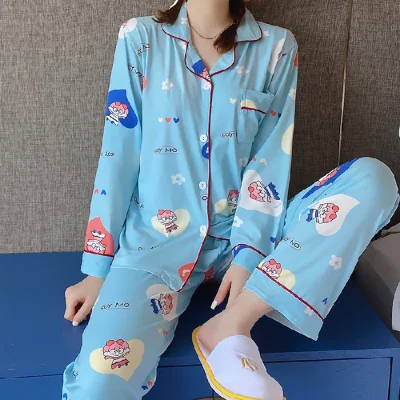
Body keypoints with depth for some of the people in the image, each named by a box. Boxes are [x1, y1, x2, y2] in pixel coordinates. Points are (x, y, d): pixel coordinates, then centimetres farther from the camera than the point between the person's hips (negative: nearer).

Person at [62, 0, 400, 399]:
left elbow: (270, 160, -2)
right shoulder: (140, 38, 2)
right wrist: (96, 270, -2)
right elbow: (117, 156, -1)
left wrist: (247, 255, -14)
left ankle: (232, 325, -23)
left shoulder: (276, 47, 4)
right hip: (155, 239, -2)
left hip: (241, 234, 3)